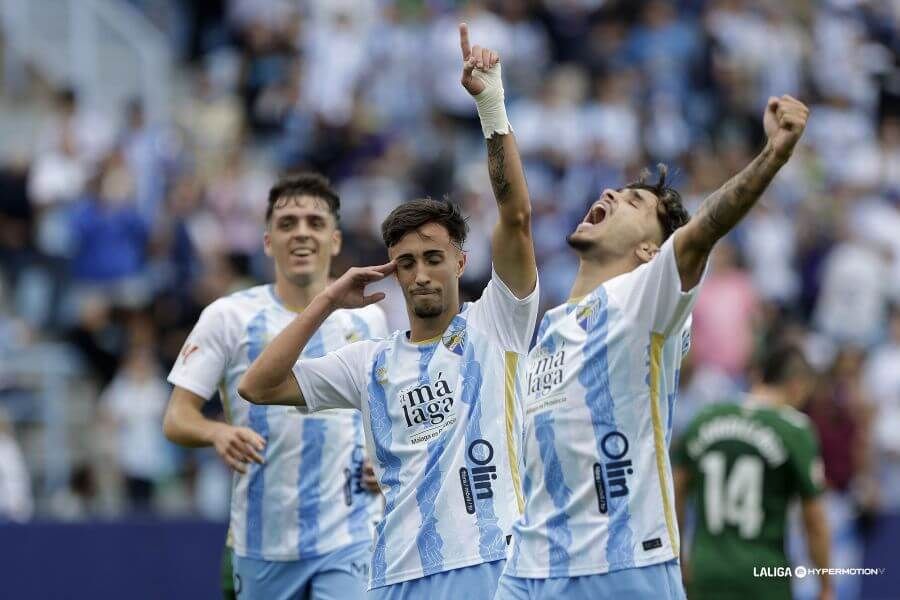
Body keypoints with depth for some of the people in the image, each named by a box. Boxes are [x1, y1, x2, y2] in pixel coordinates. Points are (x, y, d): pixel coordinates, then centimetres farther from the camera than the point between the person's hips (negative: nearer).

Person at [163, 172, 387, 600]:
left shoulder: (368, 319, 8)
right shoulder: (229, 317, 0)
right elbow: (177, 418, -2)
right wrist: (218, 433, -25)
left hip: (349, 538, 0)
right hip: (262, 543, 0)